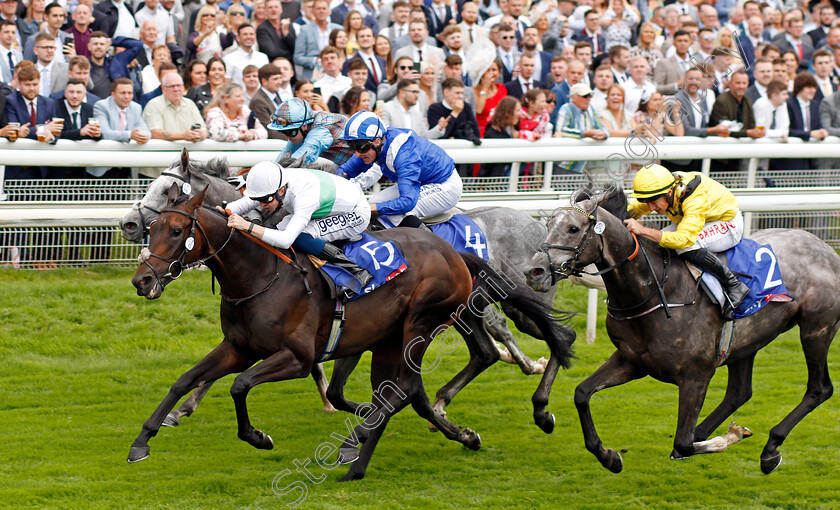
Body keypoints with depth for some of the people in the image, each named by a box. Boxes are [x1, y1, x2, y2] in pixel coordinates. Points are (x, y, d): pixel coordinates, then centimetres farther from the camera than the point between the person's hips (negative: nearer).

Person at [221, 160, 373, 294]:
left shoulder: (305, 196, -40)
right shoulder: (274, 184, -18)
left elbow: (285, 240, -48)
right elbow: (245, 203, -8)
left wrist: (247, 226, -54)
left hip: (357, 214, -9)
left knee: (299, 237, -28)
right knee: (282, 229, -9)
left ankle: (356, 271, -19)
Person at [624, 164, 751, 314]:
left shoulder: (696, 200, -40)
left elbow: (684, 238, -51)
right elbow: (634, 208, -3)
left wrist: (643, 230, -56)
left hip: (729, 225, -8)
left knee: (687, 246, -35)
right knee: (655, 243, -9)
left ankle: (733, 284, -21)